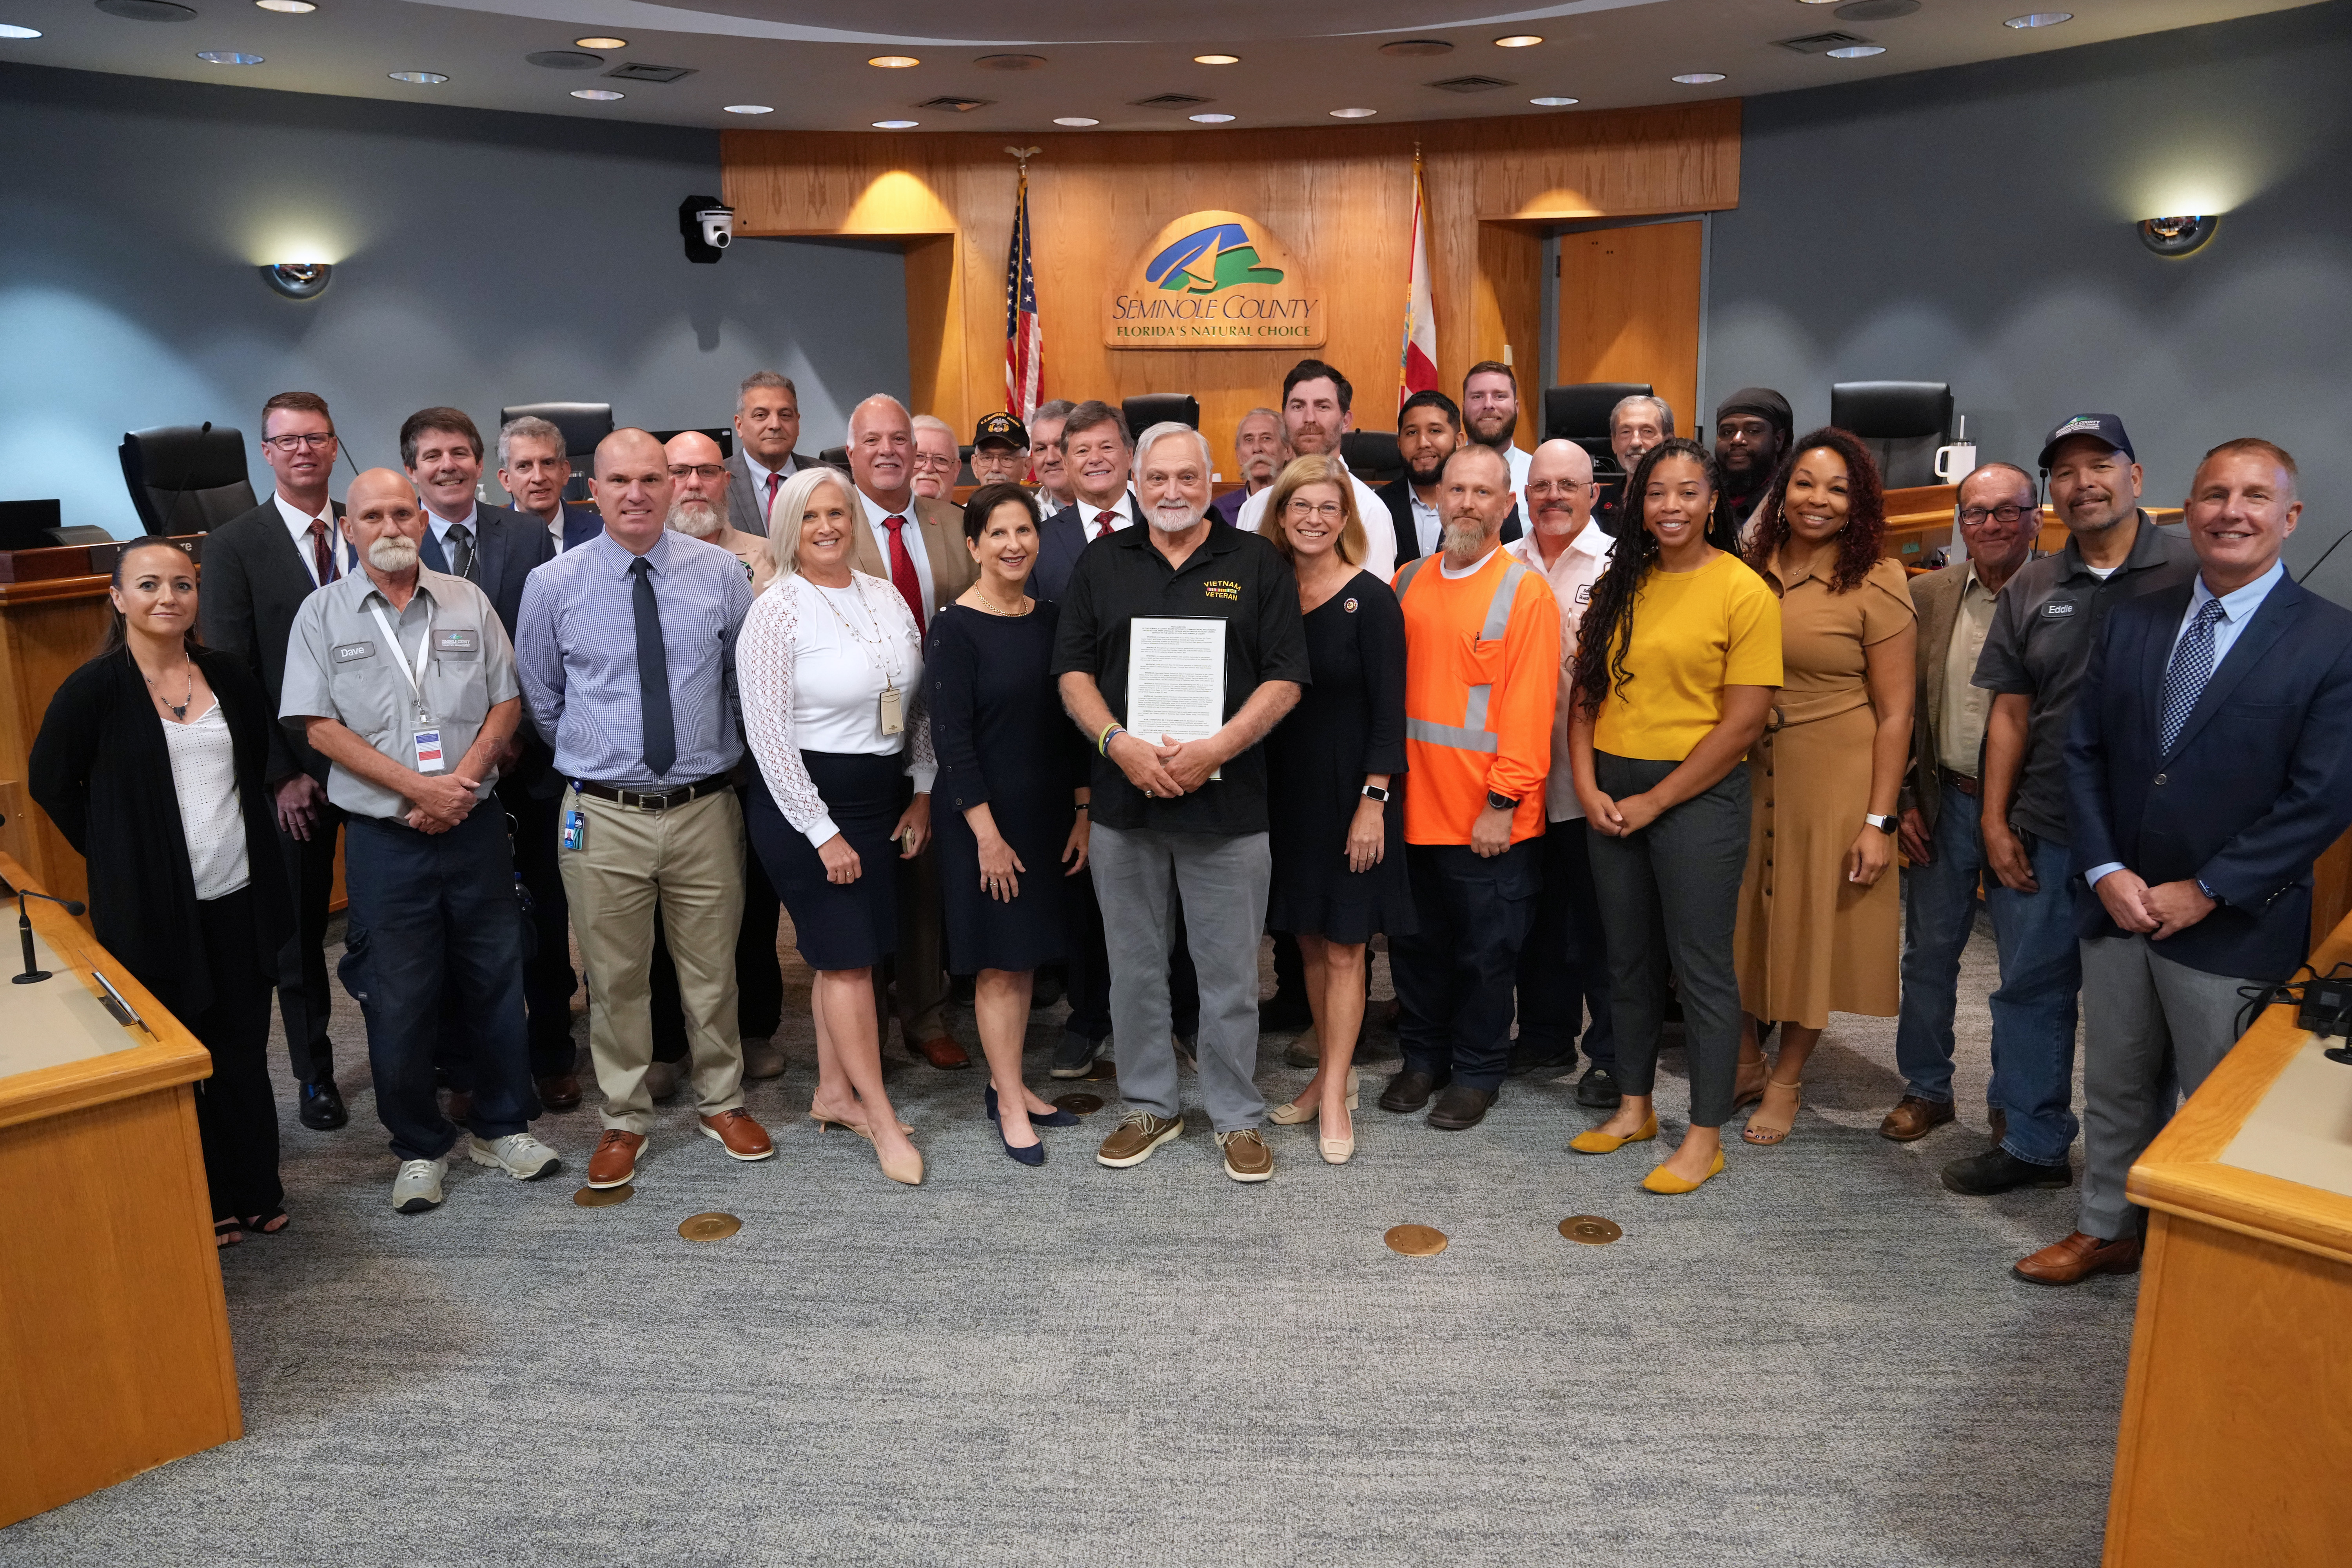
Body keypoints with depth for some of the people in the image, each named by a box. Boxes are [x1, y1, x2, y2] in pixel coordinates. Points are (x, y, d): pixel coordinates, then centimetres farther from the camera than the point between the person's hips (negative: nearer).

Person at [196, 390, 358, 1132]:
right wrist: (281, 774, -10)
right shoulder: (233, 546, -4)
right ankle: (314, 1073, 26)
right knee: (299, 926, 11)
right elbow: (231, 675, -6)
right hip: (295, 769, -1)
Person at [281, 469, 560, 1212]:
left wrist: (462, 782, -11)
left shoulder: (467, 602, 6)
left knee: (495, 980, 9)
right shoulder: (324, 613, 0)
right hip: (383, 837, -2)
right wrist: (417, 787, -14)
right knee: (398, 998, 6)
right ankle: (419, 1147, 21)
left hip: (474, 826, 2)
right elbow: (320, 726, -6)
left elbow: (506, 702, 4)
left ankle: (502, 1125, 26)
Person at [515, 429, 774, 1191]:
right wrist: (593, 759, 12)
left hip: (705, 807, 1)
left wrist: (722, 758, 10)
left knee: (713, 971, 13)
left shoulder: (721, 573, -1)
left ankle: (721, 1103, 33)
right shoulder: (552, 585, -2)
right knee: (615, 979, 10)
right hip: (603, 815, 0)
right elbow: (542, 700, 11)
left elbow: (747, 681, 9)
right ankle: (624, 1120, 27)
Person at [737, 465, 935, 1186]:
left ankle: (834, 1093, 26)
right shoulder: (775, 611, -11)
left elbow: (916, 704, 13)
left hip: (885, 796, 6)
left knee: (848, 952, 13)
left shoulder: (887, 597, 6)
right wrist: (822, 832, -14)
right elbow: (768, 734, -14)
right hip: (806, 801, -6)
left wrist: (922, 792, 7)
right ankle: (881, 1115, 8)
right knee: (848, 956, -2)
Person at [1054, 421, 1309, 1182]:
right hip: (1123, 803, 2)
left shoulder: (1256, 562, 2)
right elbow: (1073, 669, 5)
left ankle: (1237, 1117, 21)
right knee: (1134, 969, 12)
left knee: (1230, 972, 5)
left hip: (1227, 801, -2)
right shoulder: (1104, 562, 9)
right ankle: (1149, 1106, 28)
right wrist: (1117, 740, -11)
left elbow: (1285, 677, -2)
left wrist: (1219, 748, -15)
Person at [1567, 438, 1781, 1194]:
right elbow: (1587, 693, 10)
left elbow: (1744, 721, -12)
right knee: (1628, 959, 14)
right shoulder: (1622, 585, 9)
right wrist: (1587, 786, -4)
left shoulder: (1743, 591, -8)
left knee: (1702, 966, 2)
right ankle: (1634, 1108, 29)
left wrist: (1654, 801, -11)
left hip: (1697, 793, -5)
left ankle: (1705, 1137, 14)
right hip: (1611, 795, 6)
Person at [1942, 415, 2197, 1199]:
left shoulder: (2191, 574, -4)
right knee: (2031, 988, 12)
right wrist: (1995, 822, 3)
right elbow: (2011, 714, 9)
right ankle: (2031, 1143, 26)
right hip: (2043, 835, 4)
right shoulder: (2030, 589, 9)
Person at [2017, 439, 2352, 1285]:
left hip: (2233, 929, -4)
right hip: (2116, 907, 4)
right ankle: (2107, 1231, 37)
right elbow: (2084, 752, 5)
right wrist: (2105, 872, -6)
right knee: (2115, 1087, 18)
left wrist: (2204, 892, -15)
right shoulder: (2132, 621, 5)